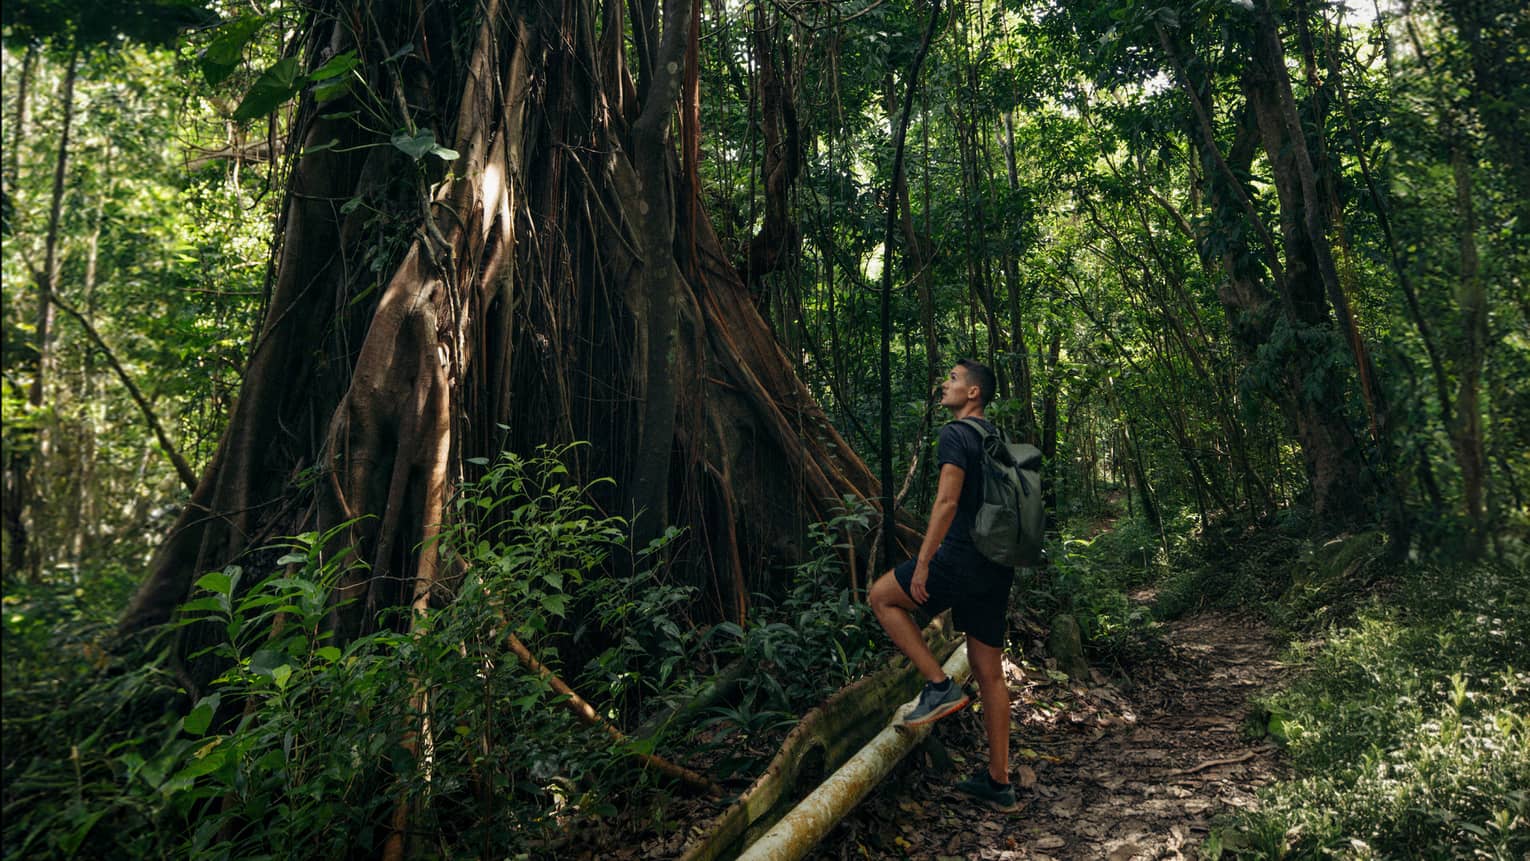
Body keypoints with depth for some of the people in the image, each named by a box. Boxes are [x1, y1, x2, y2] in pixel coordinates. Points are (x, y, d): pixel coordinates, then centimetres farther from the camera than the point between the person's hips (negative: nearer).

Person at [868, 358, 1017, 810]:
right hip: (996, 566, 9)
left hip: (961, 559, -9)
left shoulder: (956, 435, -10)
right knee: (989, 672, 12)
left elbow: (947, 501, -20)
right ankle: (998, 780, 19)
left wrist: (923, 563, -18)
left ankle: (940, 685, 2)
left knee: (882, 596, 10)